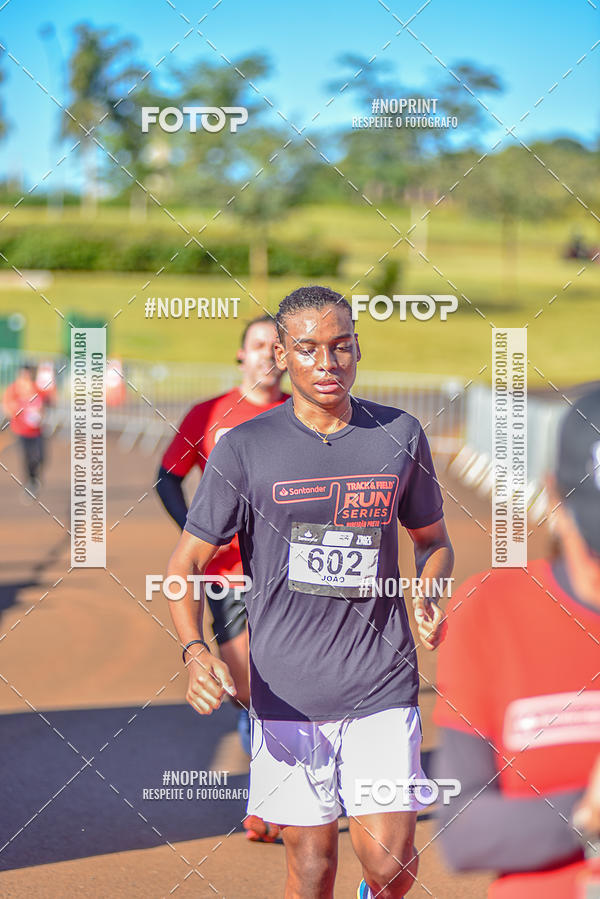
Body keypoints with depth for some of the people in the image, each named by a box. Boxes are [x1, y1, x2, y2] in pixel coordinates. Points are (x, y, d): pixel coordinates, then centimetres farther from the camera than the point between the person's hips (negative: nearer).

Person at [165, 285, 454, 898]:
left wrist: (429, 601, -2)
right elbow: (187, 563, 1)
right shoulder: (244, 447, -2)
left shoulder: (400, 436, 5)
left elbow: (433, 538, 20)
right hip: (287, 693, -1)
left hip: (382, 689, 1)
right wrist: (194, 653, -17)